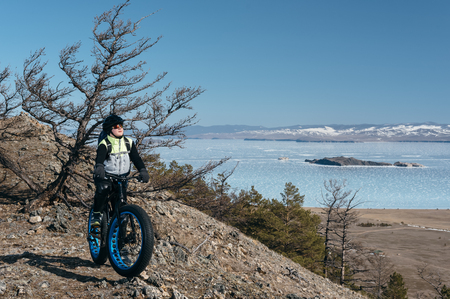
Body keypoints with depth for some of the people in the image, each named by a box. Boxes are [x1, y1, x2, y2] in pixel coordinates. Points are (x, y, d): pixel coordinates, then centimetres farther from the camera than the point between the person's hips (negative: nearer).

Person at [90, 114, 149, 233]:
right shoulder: (104, 144, -8)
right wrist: (99, 168, -49)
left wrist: (143, 171, -23)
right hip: (105, 176, -4)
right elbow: (100, 157, -26)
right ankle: (96, 216, -22)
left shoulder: (128, 143, 5)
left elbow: (136, 158, -4)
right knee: (104, 188, -36)